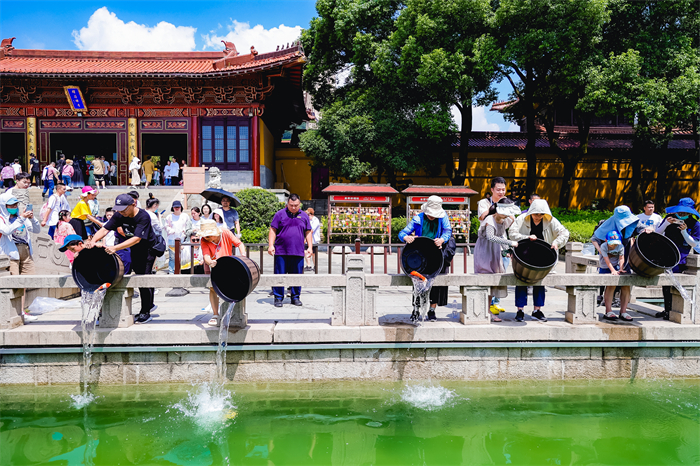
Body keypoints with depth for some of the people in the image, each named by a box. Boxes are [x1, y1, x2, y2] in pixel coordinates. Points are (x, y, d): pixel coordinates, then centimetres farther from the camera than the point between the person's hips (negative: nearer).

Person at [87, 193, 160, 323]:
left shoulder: (143, 217, -31)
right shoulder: (119, 215, -11)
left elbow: (137, 239, -38)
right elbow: (105, 229, -17)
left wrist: (115, 248, -47)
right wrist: (93, 240, -37)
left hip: (149, 248, -7)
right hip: (135, 249, 7)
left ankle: (145, 313, 1)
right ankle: (150, 304, 32)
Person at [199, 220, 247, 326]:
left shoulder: (226, 233, -19)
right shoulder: (204, 241, -19)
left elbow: (239, 244, -14)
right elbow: (206, 256, -32)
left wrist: (243, 256, -31)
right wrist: (209, 262, -55)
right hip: (214, 267, 0)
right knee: (213, 287, -18)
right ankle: (216, 315, -11)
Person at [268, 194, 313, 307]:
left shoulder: (304, 216, 12)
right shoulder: (280, 214, 4)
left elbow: (308, 233, 16)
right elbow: (273, 230, 3)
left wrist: (310, 247, 8)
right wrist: (271, 245, -5)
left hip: (298, 252, 2)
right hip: (281, 252, -2)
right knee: (279, 275, 0)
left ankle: (295, 297, 18)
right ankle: (278, 298, 10)